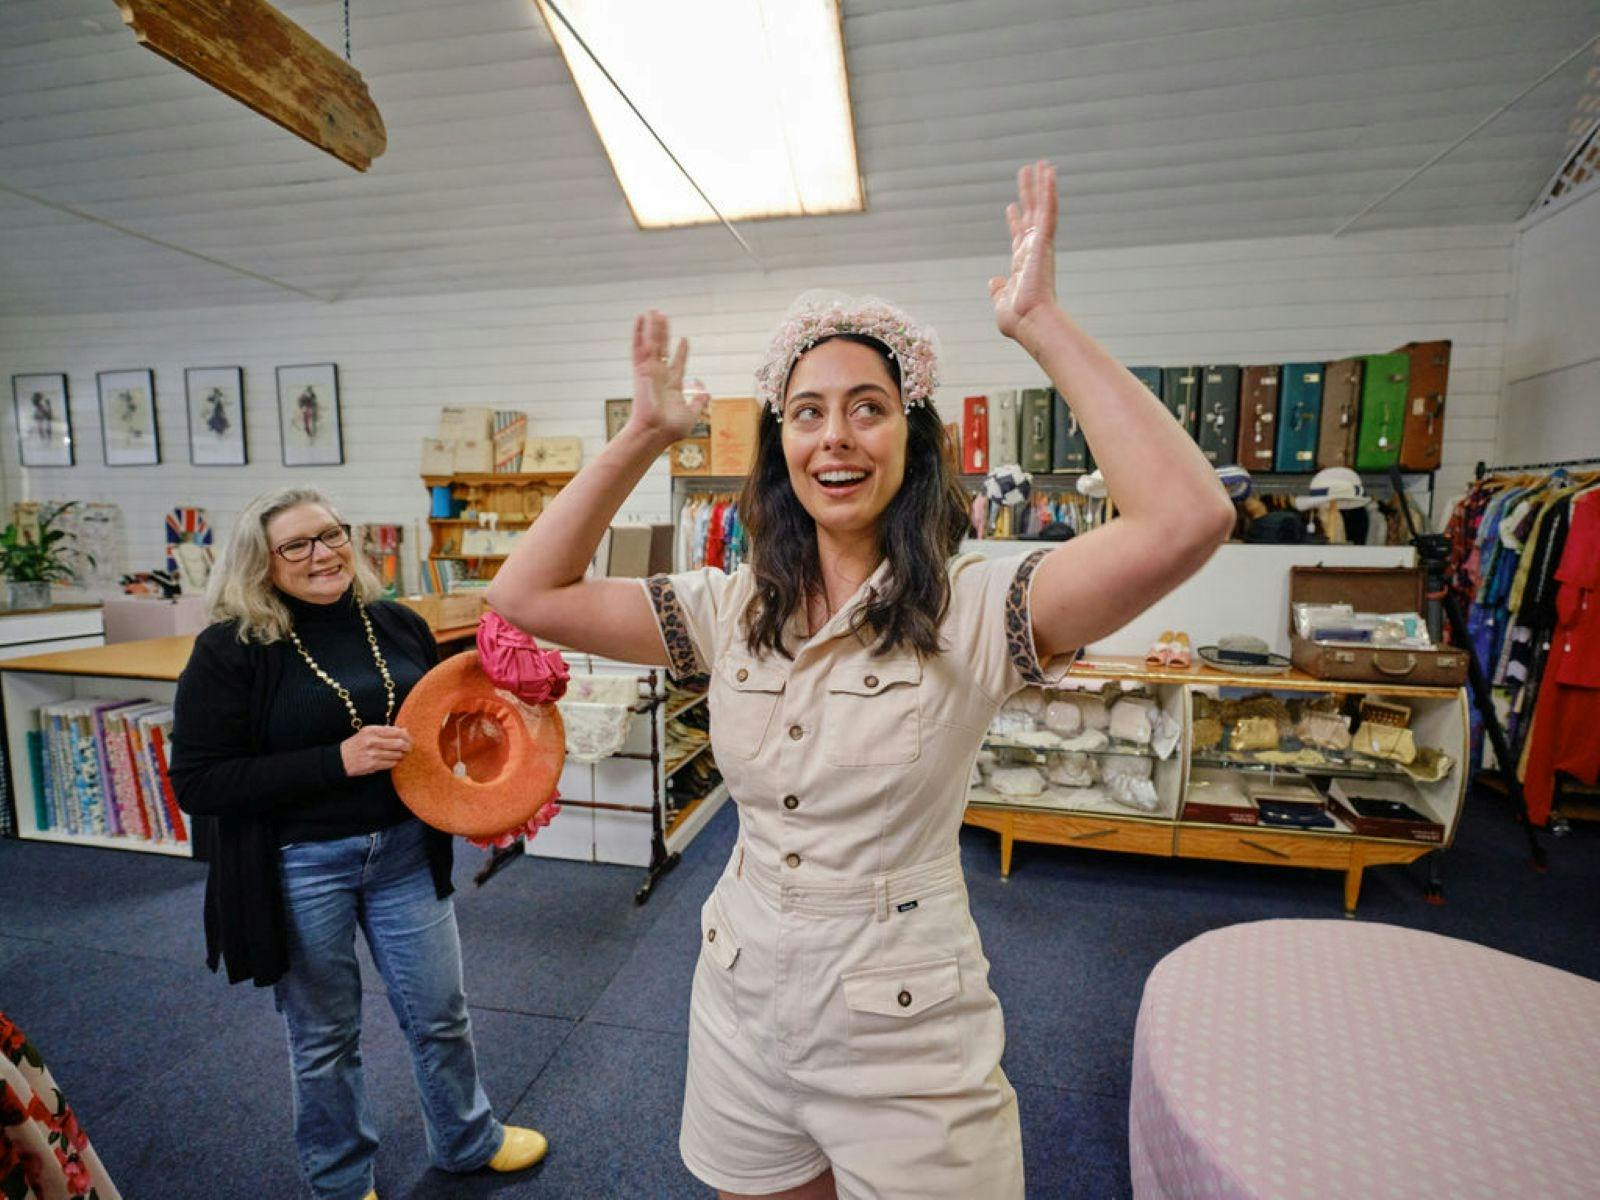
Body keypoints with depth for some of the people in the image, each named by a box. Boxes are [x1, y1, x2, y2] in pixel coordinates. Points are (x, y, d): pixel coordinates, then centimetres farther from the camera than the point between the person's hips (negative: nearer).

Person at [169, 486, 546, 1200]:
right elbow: (195, 784, -14)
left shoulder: (398, 626, -1)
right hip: (300, 868, -3)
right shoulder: (229, 650, -11)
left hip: (405, 850, 3)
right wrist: (337, 761, -25)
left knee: (440, 1012, 18)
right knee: (324, 1036, 18)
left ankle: (467, 1141, 46)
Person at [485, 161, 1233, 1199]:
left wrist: (1042, 325, -27)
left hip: (904, 1040, -3)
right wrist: (644, 438, -11)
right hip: (742, 1008, 4)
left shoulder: (972, 608, -18)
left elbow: (1187, 520, -32)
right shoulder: (731, 611, -5)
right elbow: (527, 596, -7)